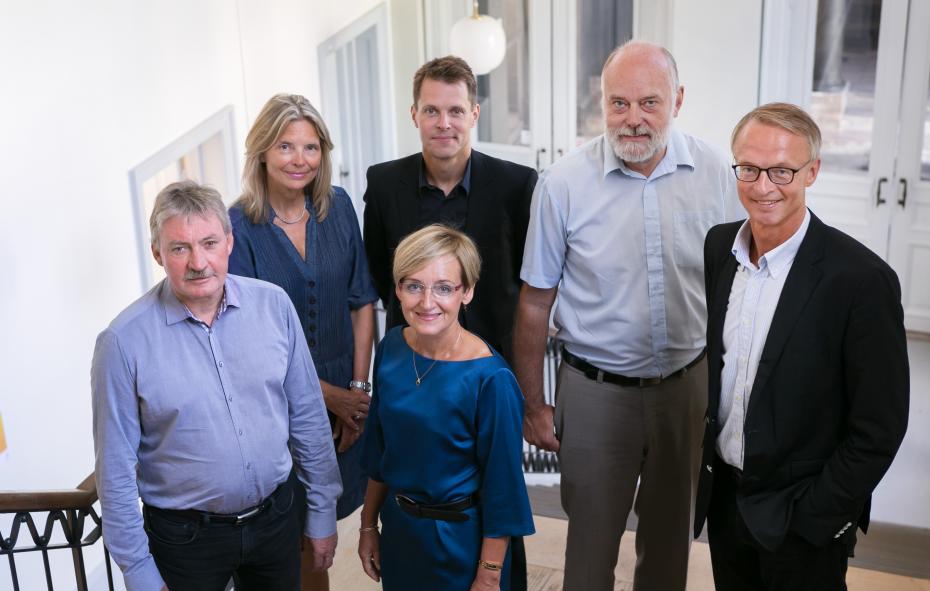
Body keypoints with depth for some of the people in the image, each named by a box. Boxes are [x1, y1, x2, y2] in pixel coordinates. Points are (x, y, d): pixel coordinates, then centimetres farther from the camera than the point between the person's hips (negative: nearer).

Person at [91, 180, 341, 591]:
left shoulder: (274, 304, -8)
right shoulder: (123, 342, -17)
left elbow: (307, 417, 1)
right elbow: (116, 470, -11)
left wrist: (322, 513, 5)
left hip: (277, 517, 3)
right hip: (185, 537, -2)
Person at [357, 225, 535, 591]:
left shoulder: (490, 378, -24)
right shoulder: (391, 348, -7)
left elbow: (501, 486, -17)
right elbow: (379, 448, 5)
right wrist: (368, 525, 12)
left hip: (460, 540, -5)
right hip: (397, 528, 5)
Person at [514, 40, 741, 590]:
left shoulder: (714, 173, -7)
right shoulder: (564, 182, -12)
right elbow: (536, 302, -5)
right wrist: (532, 405, -1)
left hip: (688, 384, 2)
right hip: (595, 391, -2)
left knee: (671, 531, 21)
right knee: (592, 537, 12)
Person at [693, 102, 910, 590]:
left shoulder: (862, 279, -20)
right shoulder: (717, 246, -3)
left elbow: (878, 428, -16)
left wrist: (813, 517, -14)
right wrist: (703, 467, 5)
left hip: (801, 517, -5)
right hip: (722, 493, 5)